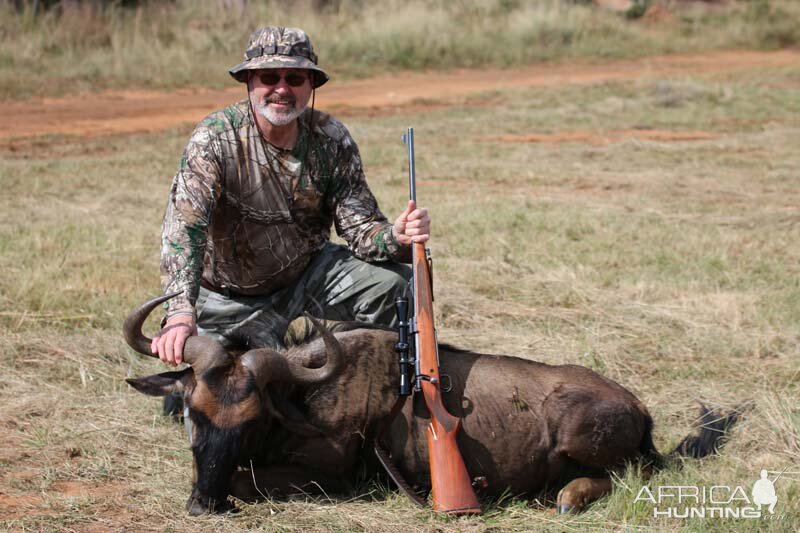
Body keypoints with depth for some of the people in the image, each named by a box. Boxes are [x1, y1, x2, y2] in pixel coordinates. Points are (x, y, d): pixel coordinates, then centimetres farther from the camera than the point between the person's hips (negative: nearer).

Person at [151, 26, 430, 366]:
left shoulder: (333, 140, -10)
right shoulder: (214, 138, -23)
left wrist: (396, 236, -35)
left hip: (311, 271, 3)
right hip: (234, 299, -3)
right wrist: (180, 313, -50)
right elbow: (183, 229, -34)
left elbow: (360, 227, -9)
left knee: (395, 284, -18)